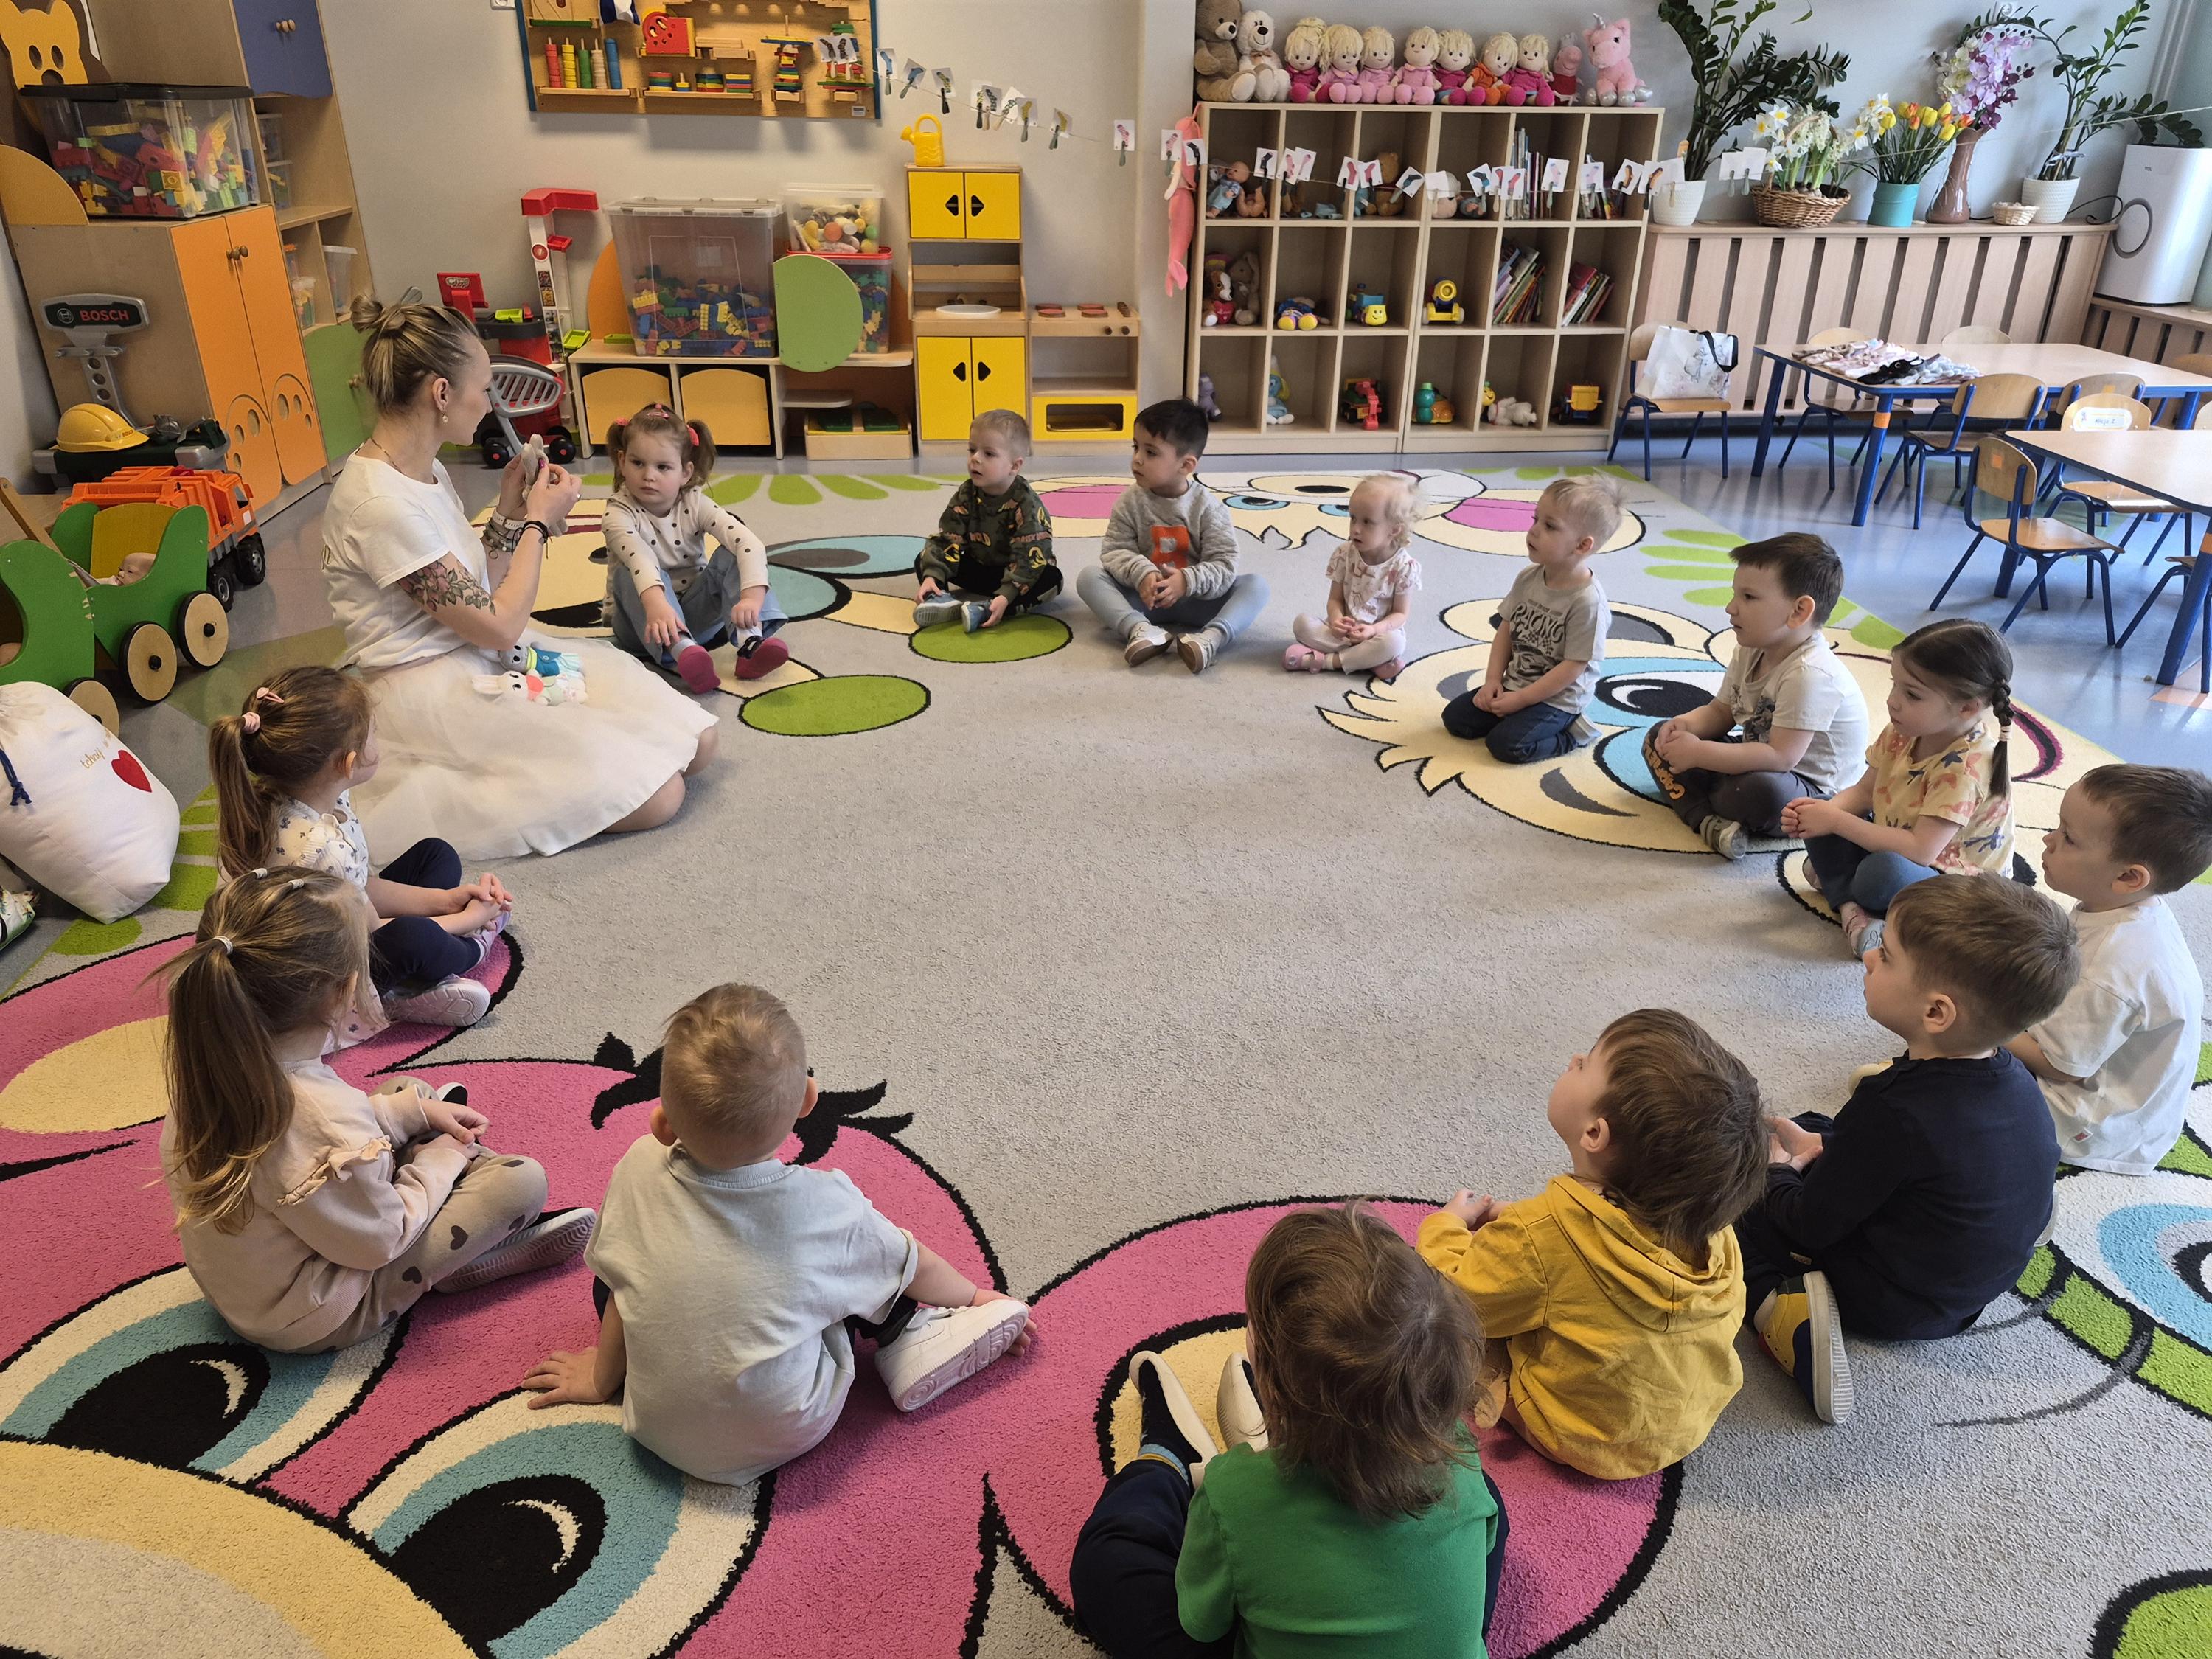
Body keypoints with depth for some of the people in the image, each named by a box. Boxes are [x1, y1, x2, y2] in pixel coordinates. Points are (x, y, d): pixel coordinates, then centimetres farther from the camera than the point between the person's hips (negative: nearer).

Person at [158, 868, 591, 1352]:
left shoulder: (210, 1062, -16)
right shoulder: (323, 1114, -41)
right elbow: (377, 1242, -24)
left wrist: (414, 1111, 2)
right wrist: (440, 1160, -9)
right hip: (313, 1322, -8)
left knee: (408, 1090, 16)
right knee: (522, 1179, -10)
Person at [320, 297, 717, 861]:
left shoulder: (426, 472, 8)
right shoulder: (379, 504, -22)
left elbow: (478, 598, 10)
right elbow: (499, 626, -18)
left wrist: (510, 514, 3)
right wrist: (538, 521, -7)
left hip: (487, 661, 9)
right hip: (435, 692, -9)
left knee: (694, 741, -2)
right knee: (655, 795, -19)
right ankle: (440, 792, -2)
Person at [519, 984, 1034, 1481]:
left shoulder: (639, 1171, -16)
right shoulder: (827, 1205, -19)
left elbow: (617, 1284, 1)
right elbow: (913, 1267, -1)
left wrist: (601, 1378, 20)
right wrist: (975, 1296, 21)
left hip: (659, 1430, 2)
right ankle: (907, 1342, 22)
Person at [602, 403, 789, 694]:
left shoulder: (695, 504, -9)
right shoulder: (619, 514, -15)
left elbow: (751, 544, -23)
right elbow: (639, 558, -38)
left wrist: (752, 597, -41)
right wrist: (656, 604, -58)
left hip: (696, 613, 2)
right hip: (643, 618, -2)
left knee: (732, 556, -18)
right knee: (630, 575, -31)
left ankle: (750, 643, -41)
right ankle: (683, 652, -55)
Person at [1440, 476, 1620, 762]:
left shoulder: (1587, 601, -23)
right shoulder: (1528, 579, -3)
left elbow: (1573, 667, -22)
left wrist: (1520, 699, -20)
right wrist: (1493, 680, -4)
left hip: (1557, 698, -7)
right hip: (1514, 684, 7)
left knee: (1506, 744, -23)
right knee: (1454, 717, 0)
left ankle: (1571, 732, -1)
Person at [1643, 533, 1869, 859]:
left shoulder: (1811, 674, -29)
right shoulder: (1749, 653, 1)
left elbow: (1781, 757, -34)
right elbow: (1720, 712, 11)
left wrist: (1699, 753, -31)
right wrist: (1684, 724, -12)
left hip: (1817, 792, -10)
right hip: (1757, 763, 10)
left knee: (1762, 790, -44)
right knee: (1660, 739, 2)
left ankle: (1702, 803, -10)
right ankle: (1706, 819, -21)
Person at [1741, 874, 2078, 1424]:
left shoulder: (1893, 1110, -35)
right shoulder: (2014, 1081, -11)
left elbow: (1809, 1226, -22)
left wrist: (1775, 1173, -2)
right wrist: (1822, 1145, 8)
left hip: (1892, 1307, -9)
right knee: (1809, 1124, 22)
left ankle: (1782, 1303, -20)